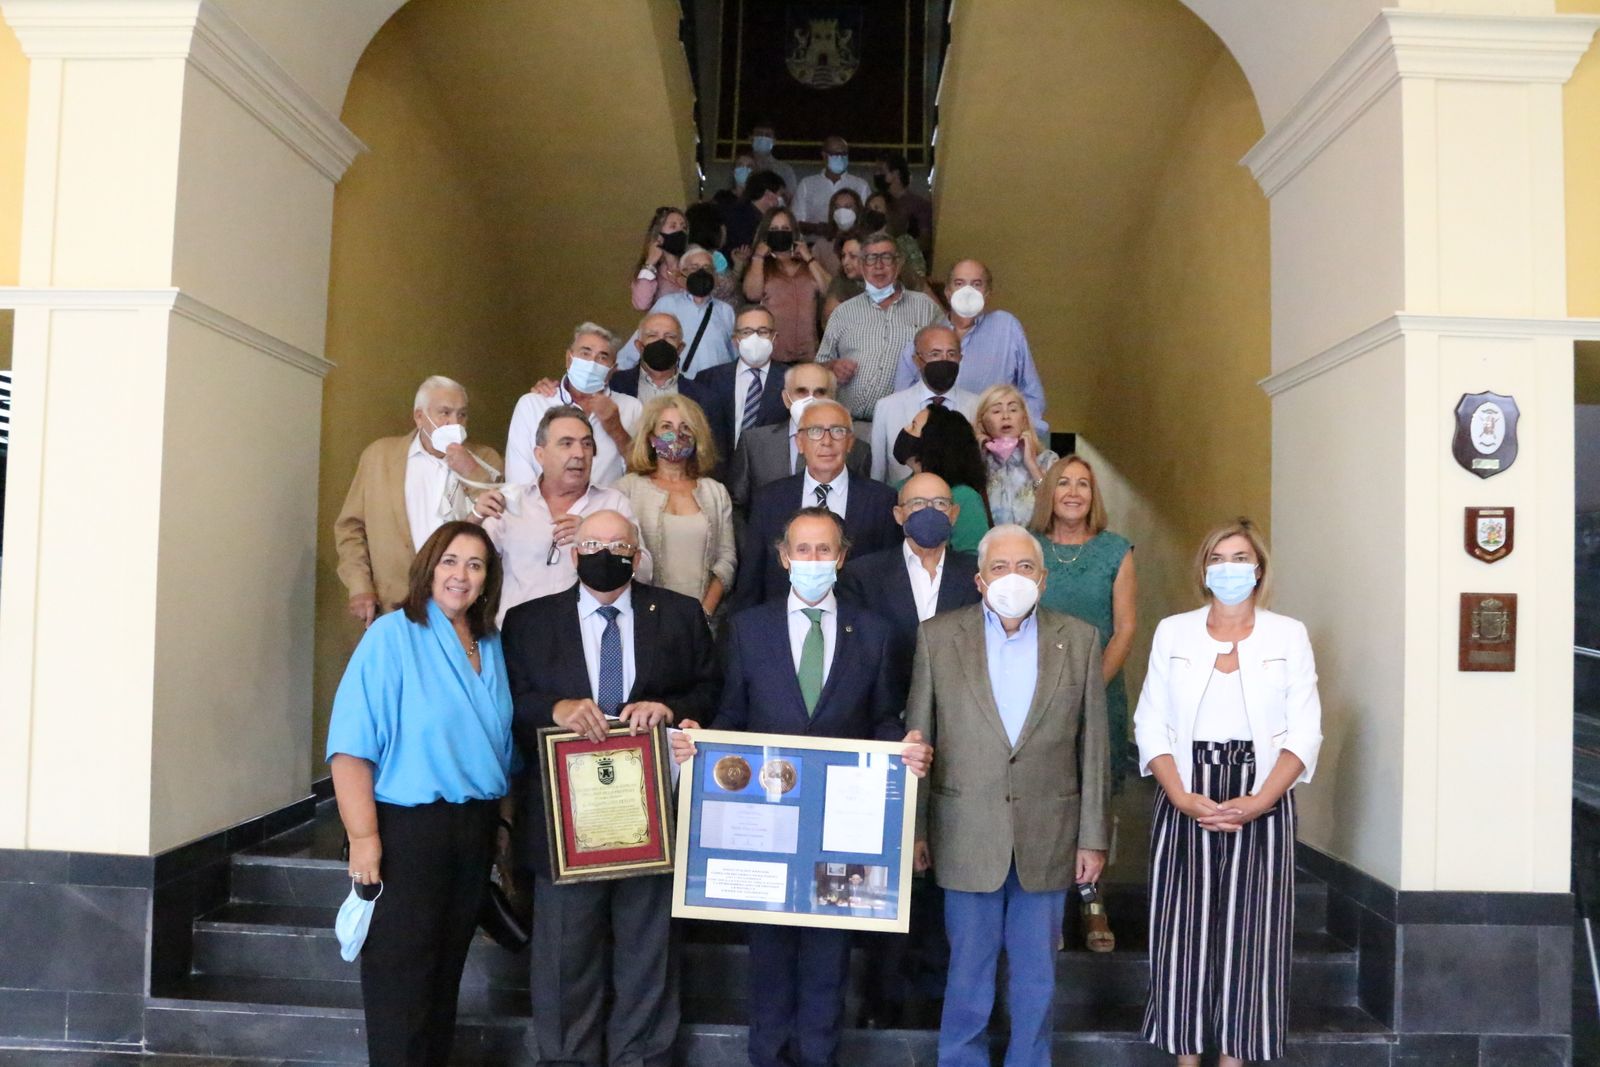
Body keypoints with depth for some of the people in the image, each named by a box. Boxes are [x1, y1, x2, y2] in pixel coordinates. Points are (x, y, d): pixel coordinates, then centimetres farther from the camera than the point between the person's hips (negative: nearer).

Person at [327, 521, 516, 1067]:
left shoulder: (490, 647, 8)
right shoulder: (392, 635, -11)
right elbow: (352, 744, -16)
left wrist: (498, 825, 11)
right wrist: (363, 836, -20)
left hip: (475, 831, 6)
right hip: (407, 828, -6)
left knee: (445, 969, 17)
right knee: (400, 976, 3)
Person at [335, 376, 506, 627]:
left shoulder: (485, 460, 9)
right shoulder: (379, 454, 8)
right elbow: (351, 526, 9)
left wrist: (474, 474, -9)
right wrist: (359, 587, -1)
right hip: (395, 608, 0)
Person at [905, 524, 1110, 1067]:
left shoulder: (1079, 639, 2)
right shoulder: (938, 636, 0)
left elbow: (1092, 747, 4)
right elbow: (917, 739, 2)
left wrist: (1094, 837, 3)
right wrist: (915, 829, 2)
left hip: (1048, 835, 1)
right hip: (967, 834, -1)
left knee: (1037, 973, 12)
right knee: (969, 969, 10)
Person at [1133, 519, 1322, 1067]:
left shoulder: (1289, 635, 4)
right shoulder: (1173, 633, 7)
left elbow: (1304, 733, -1)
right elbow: (1152, 725, 3)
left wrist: (1257, 802, -13)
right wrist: (1182, 797, -11)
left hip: (1261, 803, 0)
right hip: (1185, 802, 1)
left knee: (1250, 935, 2)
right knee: (1182, 933, 1)